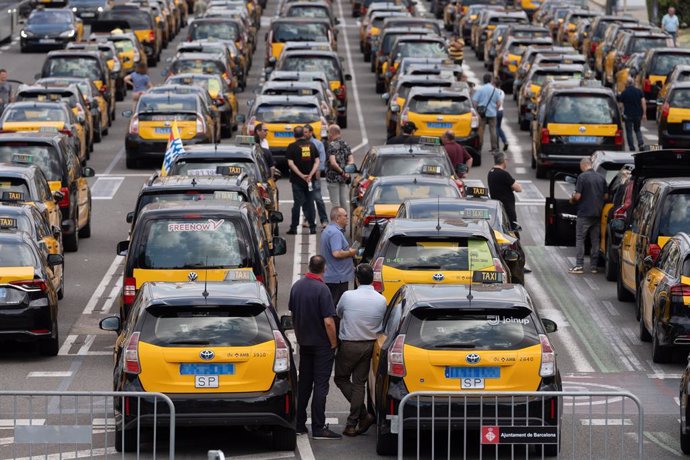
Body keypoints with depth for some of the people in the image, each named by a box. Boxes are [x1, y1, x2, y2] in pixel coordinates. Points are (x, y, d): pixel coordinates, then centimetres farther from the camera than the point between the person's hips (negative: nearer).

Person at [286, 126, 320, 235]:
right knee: (309, 203, 9)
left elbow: (290, 163, -13)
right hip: (310, 180, 3)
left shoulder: (292, 147, -6)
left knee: (297, 203, 0)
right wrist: (311, 174, -9)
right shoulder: (311, 145, 5)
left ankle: (294, 227, 0)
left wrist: (301, 175, -13)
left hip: (297, 180, -3)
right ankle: (312, 227, 7)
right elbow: (317, 161, 0)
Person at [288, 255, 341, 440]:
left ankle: (299, 424, 16)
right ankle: (318, 428, -4)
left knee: (304, 383, 14)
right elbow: (328, 322, -22)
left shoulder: (297, 286, 2)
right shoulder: (321, 289, -20)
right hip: (322, 343, -7)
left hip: (304, 342, 7)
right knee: (320, 385, -3)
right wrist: (334, 343, -10)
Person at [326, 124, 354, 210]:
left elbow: (333, 163, -23)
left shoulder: (332, 145, -13)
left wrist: (341, 172, -14)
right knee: (344, 201, 12)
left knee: (335, 203, -3)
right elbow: (351, 161, 7)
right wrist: (346, 171, -4)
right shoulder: (345, 144, 10)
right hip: (344, 178, 7)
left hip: (333, 178, -7)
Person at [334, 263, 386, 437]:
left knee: (341, 378, 13)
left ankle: (364, 415, 1)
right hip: (369, 345, 4)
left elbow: (338, 314, 3)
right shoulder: (381, 300, -7)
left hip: (349, 346, -4)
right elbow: (380, 323, 6)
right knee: (359, 383, 12)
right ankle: (352, 424, 12)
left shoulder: (348, 296, -16)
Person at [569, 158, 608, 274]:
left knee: (580, 239, 1)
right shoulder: (601, 178, 6)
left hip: (584, 213, -5)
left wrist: (572, 199, 7)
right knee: (595, 240, 10)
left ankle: (579, 266, -4)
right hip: (597, 214, 5)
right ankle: (594, 266, 12)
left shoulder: (582, 177, -12)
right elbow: (606, 196, 10)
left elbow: (578, 196, -14)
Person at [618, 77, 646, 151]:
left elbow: (621, 104, 0)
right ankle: (641, 143, -1)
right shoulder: (639, 91, -1)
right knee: (637, 129, 19)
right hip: (638, 114, 3)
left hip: (628, 115, -3)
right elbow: (643, 102, -6)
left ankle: (632, 148, 1)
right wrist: (644, 113, -2)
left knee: (629, 131, 5)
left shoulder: (624, 93, -4)